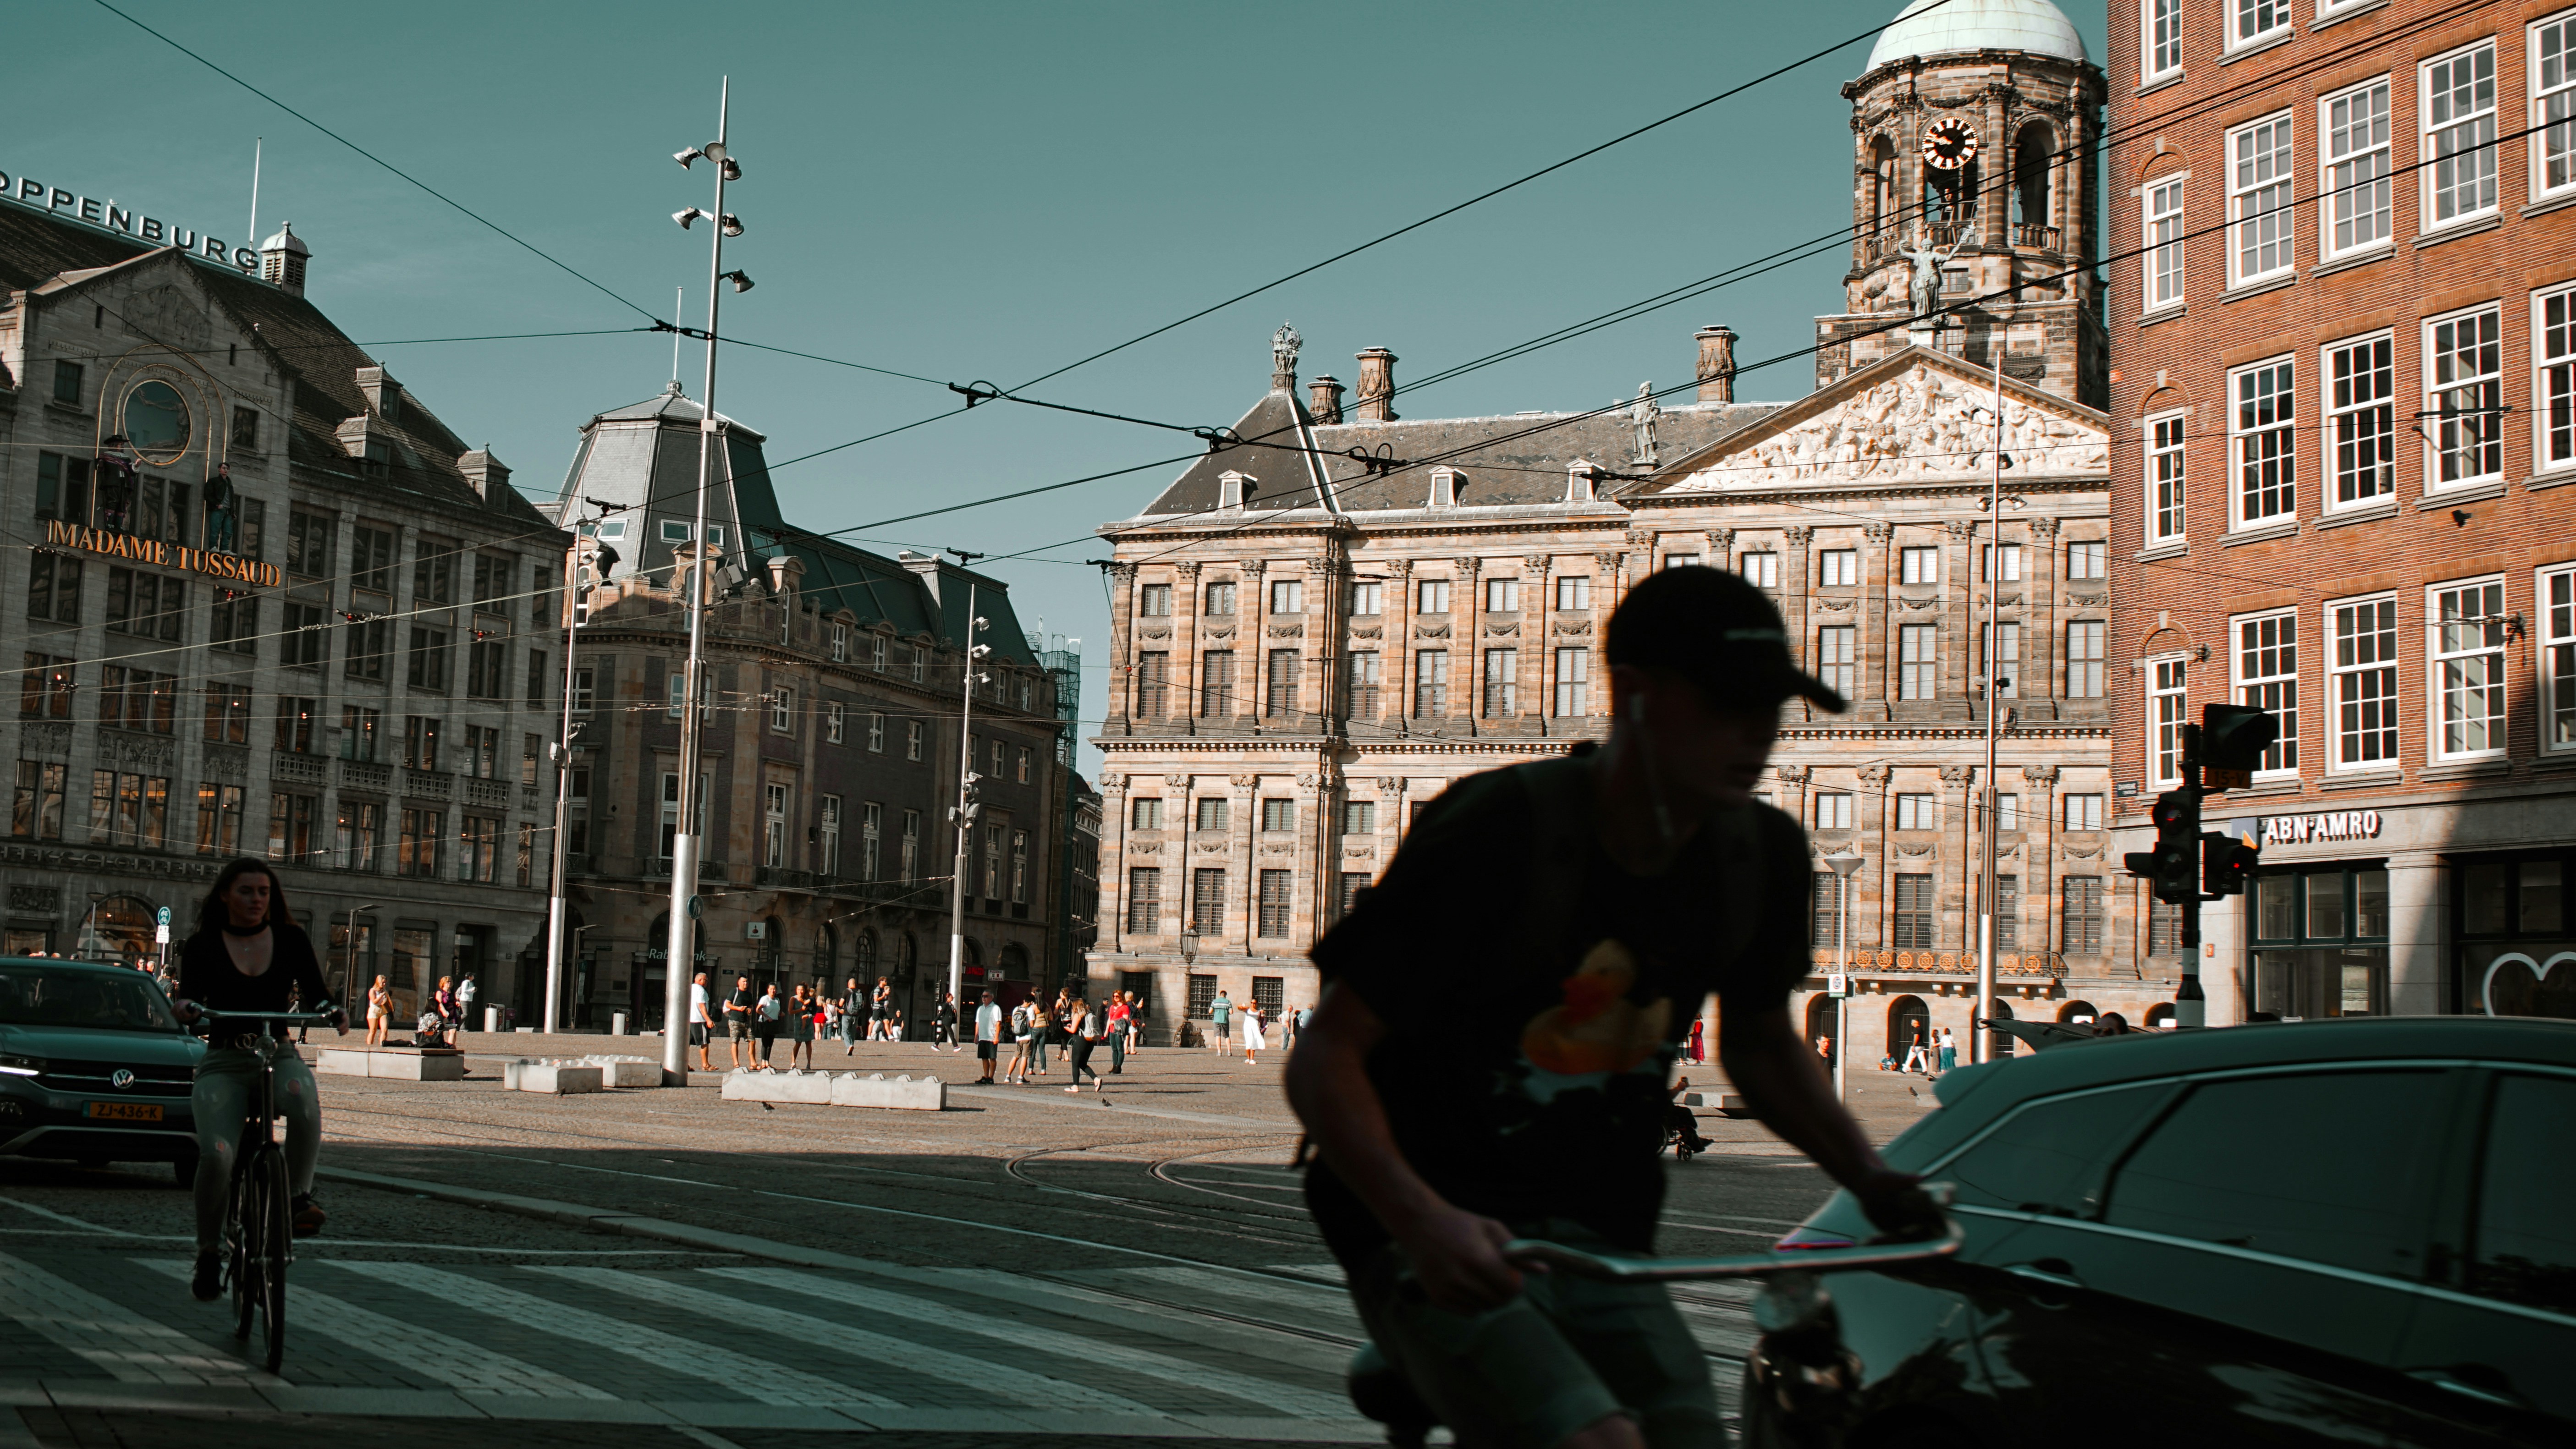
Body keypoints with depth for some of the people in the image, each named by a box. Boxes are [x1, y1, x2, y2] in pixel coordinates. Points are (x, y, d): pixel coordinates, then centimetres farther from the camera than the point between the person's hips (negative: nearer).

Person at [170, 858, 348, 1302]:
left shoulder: (291, 939, 9)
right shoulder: (203, 946, 6)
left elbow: (315, 991, 3)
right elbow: (191, 995, -7)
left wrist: (334, 1012, -20)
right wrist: (186, 1008, -31)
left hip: (280, 1055, 1)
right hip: (224, 1064, 0)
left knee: (304, 1102, -36)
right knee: (215, 1156, -21)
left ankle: (298, 1196, -16)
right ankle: (209, 1254, -1)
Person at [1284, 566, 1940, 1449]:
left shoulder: (1764, 855, 0)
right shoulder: (1495, 832, -19)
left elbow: (1759, 1042, 19)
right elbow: (1325, 1060, -18)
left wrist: (1869, 1174, 4)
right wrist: (1424, 1220, -33)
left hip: (1604, 1244, 6)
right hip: (1445, 1247, -6)